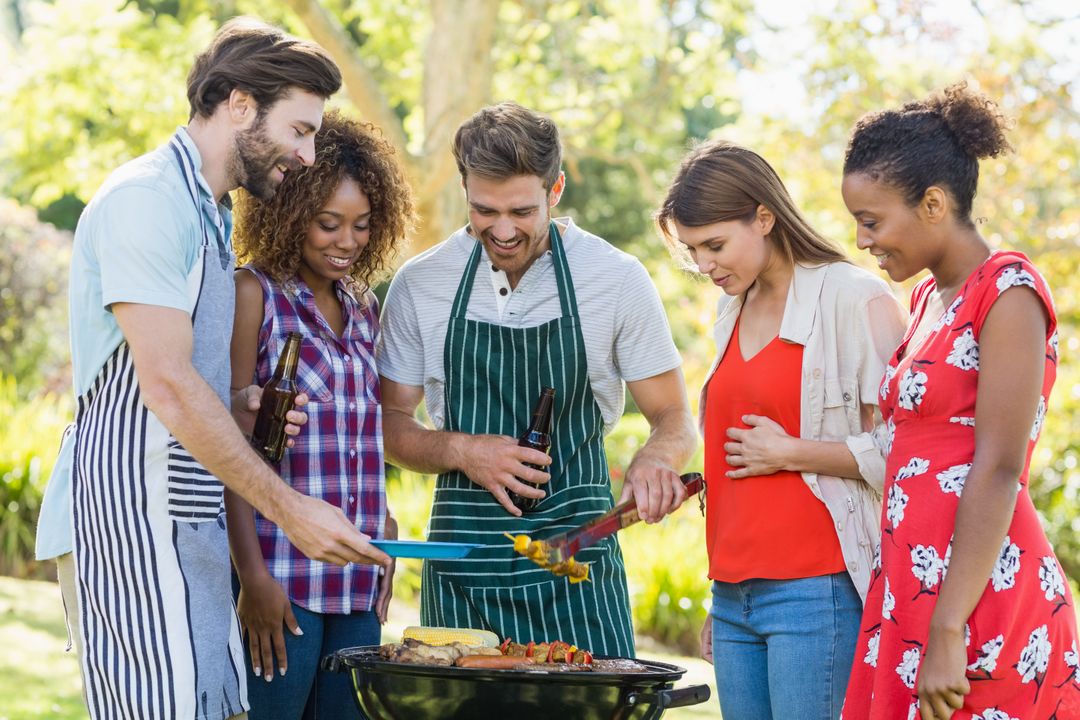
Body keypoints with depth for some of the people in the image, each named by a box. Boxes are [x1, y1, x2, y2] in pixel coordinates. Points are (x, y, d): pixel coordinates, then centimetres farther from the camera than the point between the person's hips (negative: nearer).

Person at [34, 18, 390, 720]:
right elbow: (166, 385, -18)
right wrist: (288, 506, -17)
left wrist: (243, 406, 3)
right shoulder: (144, 199, -11)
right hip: (136, 508, -10)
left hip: (188, 516, 10)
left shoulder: (210, 215, 21)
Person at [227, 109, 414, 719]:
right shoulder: (255, 295, -5)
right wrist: (253, 575, -15)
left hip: (359, 580, 6)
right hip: (283, 580, -6)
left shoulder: (363, 308, 15)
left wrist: (385, 538, 13)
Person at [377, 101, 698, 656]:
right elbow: (390, 424, 10)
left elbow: (673, 420, 5)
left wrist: (654, 460, -18)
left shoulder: (616, 278, -2)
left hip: (577, 552, -1)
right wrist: (462, 452, -9)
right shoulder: (420, 284, 2)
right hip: (462, 557, 1)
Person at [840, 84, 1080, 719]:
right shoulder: (930, 299, 16)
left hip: (980, 594, -8)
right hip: (912, 590, 8)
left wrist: (948, 634, -21)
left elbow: (997, 471, -17)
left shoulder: (1008, 291, -9)